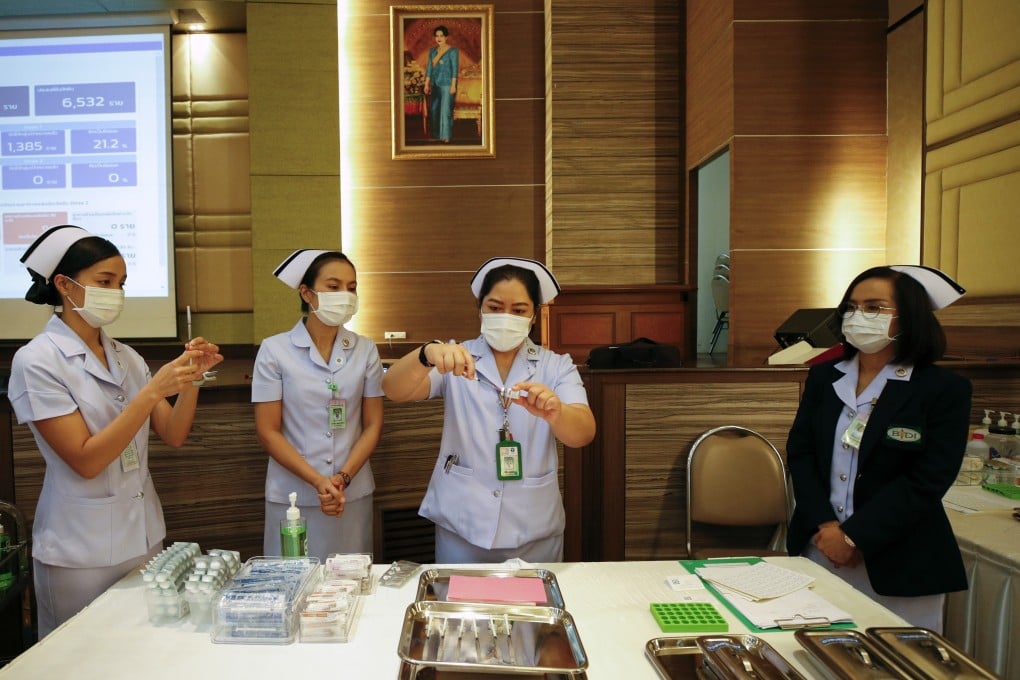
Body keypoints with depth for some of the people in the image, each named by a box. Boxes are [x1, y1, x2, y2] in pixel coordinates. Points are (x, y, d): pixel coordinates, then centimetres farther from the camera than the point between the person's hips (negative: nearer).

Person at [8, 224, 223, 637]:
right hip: (81, 552, -5)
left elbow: (174, 435, 1)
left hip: (144, 536, 5)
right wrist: (153, 391, -26)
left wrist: (191, 379, -15)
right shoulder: (37, 361, -12)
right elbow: (86, 460, -20)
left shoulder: (126, 357, 4)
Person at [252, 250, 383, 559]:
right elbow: (268, 432, -6)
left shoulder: (365, 350, 0)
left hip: (353, 495, 2)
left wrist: (343, 477, -10)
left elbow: (373, 425, 3)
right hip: (293, 497, -2)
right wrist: (318, 481, -13)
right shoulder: (275, 350, -6)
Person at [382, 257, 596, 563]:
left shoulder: (556, 366, -1)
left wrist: (553, 413, -40)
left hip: (535, 534, 1)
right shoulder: (457, 358, -1)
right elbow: (393, 390, -17)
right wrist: (427, 354, -38)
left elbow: (584, 433, -16)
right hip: (460, 529, 0)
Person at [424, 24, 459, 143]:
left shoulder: (453, 51, -5)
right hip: (435, 84, 6)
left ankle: (446, 137, -4)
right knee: (434, 109, 9)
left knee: (446, 110, -7)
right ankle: (436, 135, 18)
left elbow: (455, 69, -9)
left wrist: (453, 85, -15)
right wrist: (427, 84, 7)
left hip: (447, 84, -6)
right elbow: (429, 68, 12)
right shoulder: (432, 51, 11)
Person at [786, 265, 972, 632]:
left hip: (899, 564, -3)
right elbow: (799, 452, 1)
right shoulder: (824, 376, 6)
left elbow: (927, 481, -12)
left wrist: (853, 537, -16)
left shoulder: (944, 389, -6)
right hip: (817, 550, 3)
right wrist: (824, 525, -12)